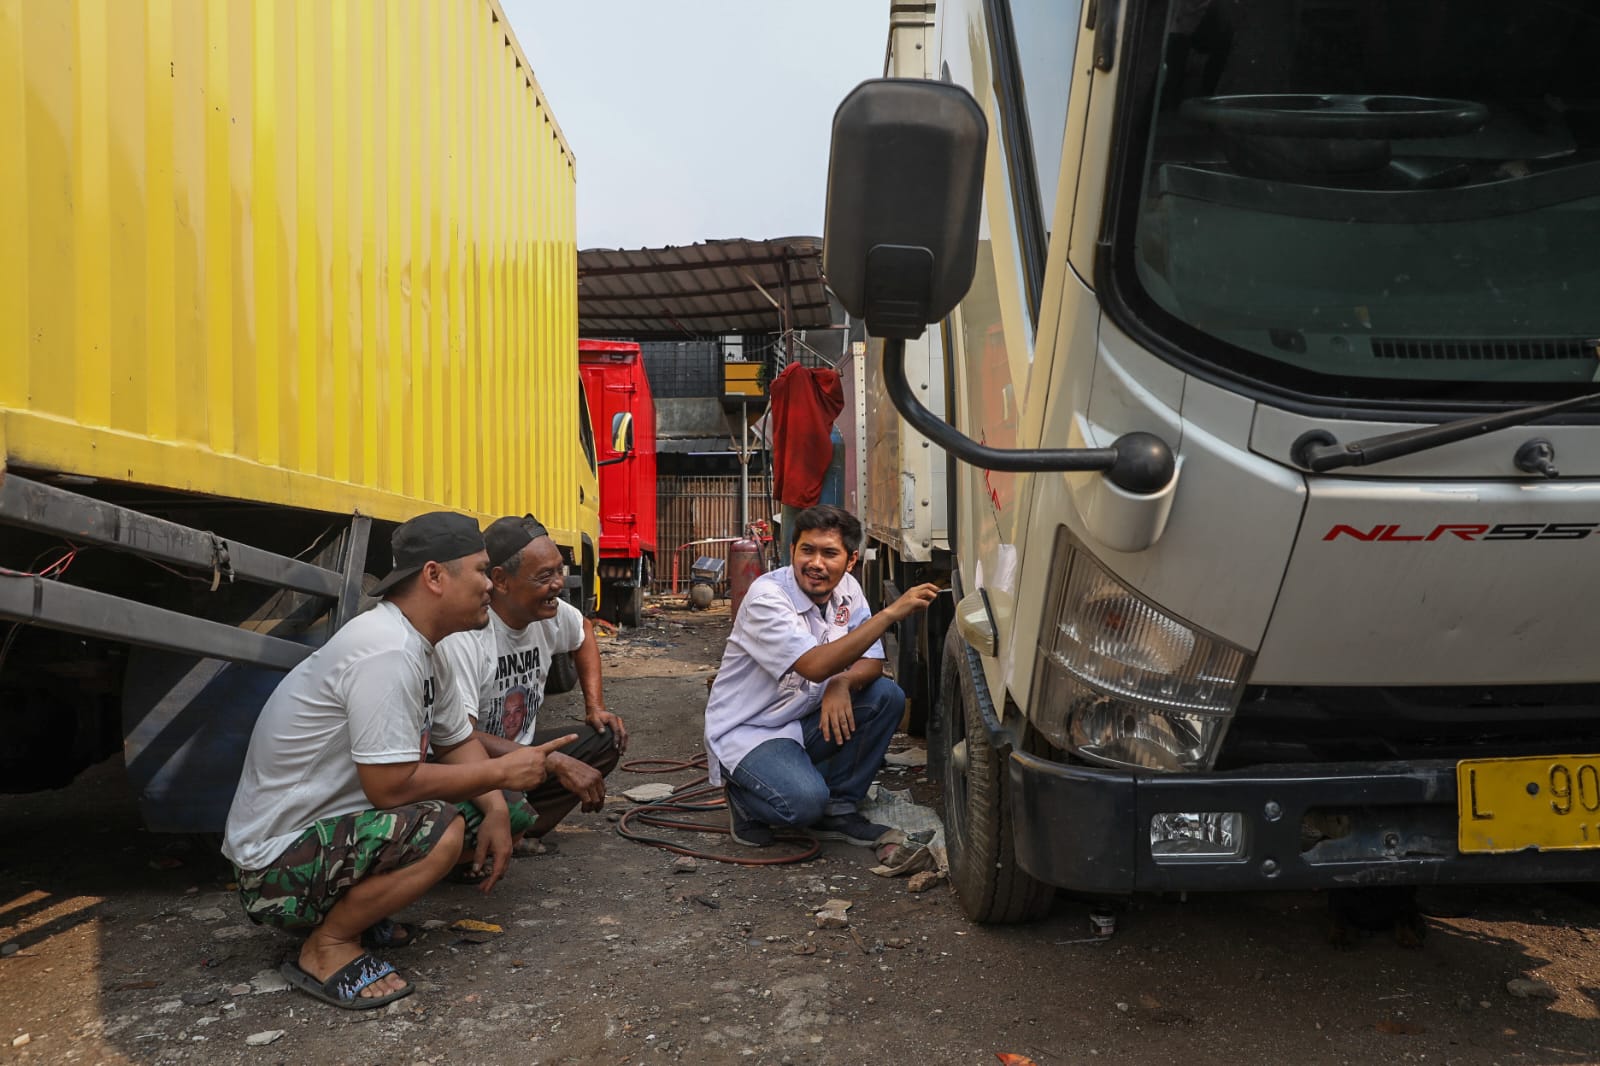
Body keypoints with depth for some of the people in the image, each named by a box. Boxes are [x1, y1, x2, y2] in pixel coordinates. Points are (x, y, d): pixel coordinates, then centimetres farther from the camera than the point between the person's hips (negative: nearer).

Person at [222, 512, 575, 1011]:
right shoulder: (386, 652, -27)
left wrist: (495, 809, -5)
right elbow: (391, 784, -28)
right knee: (439, 829, -30)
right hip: (276, 865, -10)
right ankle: (326, 947, -8)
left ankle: (352, 905, 11)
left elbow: (458, 742, 12)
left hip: (335, 822, 10)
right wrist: (501, 772, -18)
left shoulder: (420, 649, 5)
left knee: (481, 812, 4)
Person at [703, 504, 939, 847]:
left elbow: (872, 661, 0)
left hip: (804, 722, 7)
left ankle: (838, 809, 0)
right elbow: (815, 665, -35)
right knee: (805, 800, -32)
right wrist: (891, 611, -38)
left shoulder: (846, 590, -1)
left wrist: (842, 683, -26)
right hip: (746, 732, -7)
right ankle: (745, 796, 4)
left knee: (887, 696, -13)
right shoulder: (766, 597, -23)